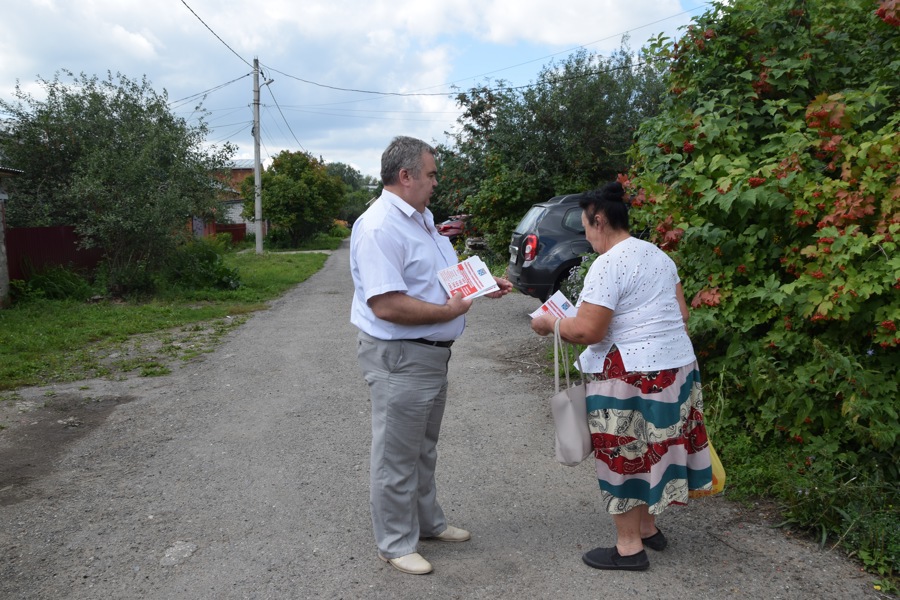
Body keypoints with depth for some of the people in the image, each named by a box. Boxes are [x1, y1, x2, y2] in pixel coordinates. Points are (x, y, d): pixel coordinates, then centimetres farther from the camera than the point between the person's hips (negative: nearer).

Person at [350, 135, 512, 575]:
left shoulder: (421, 218, 11)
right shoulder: (380, 227, -22)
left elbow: (443, 275, 23)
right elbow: (386, 305, -30)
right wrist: (450, 310, -21)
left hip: (432, 354, 10)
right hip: (399, 359, -10)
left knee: (423, 448, 23)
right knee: (396, 456, 6)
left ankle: (428, 522, 40)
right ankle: (396, 544, 22)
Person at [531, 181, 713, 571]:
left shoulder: (608, 264, -16)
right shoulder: (658, 255, 12)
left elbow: (586, 331, -20)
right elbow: (682, 315, 16)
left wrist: (549, 324, -4)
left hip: (631, 374, -9)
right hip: (678, 364, 9)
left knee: (624, 456, 3)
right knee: (651, 450, 19)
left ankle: (629, 547, 14)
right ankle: (648, 528, 32)